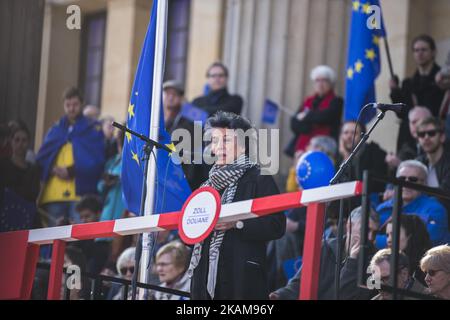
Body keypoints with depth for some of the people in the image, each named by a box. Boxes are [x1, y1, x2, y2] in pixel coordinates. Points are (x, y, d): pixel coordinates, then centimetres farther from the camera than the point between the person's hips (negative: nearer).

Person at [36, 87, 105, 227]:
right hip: (54, 194, 4)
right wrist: (53, 169, -8)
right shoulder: (55, 129, 19)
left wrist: (71, 171, -13)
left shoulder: (93, 129, 7)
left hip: (80, 193, -4)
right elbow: (42, 157, 13)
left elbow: (96, 160, -3)